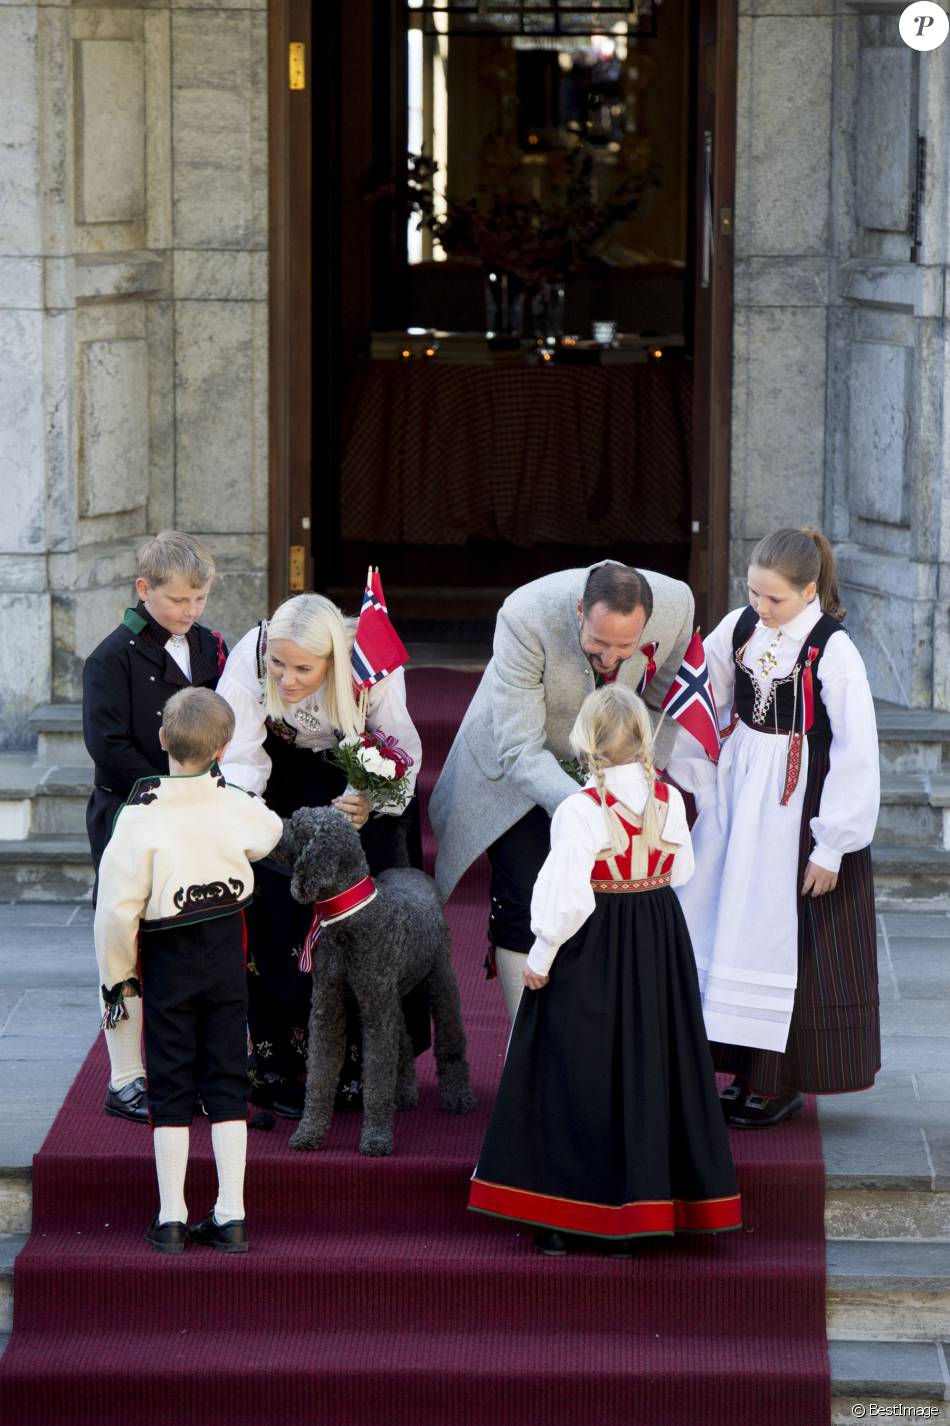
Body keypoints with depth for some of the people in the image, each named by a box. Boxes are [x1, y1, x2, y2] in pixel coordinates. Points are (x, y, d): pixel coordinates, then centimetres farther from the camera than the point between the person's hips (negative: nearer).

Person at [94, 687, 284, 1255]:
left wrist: (119, 976, -3)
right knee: (228, 1082, 9)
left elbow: (118, 906, -16)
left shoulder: (143, 815, -18)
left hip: (167, 962, -2)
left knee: (171, 1087, 6)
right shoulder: (236, 806, -8)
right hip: (227, 957, 2)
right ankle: (231, 1216, 8)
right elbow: (272, 833, 17)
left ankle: (171, 1218, 7)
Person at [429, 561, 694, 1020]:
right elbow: (519, 753, -38)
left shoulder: (675, 606, -27)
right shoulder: (525, 618, -39)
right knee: (524, 911, -9)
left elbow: (666, 703, -4)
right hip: (516, 767, -4)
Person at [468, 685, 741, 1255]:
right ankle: (635, 1216, 16)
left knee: (575, 1076, 5)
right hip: (661, 944, 5)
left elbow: (567, 898, -20)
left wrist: (540, 959, -9)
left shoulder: (580, 810, -19)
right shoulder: (669, 798, -3)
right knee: (648, 1070, 12)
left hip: (593, 951, -5)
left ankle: (562, 1216, 9)